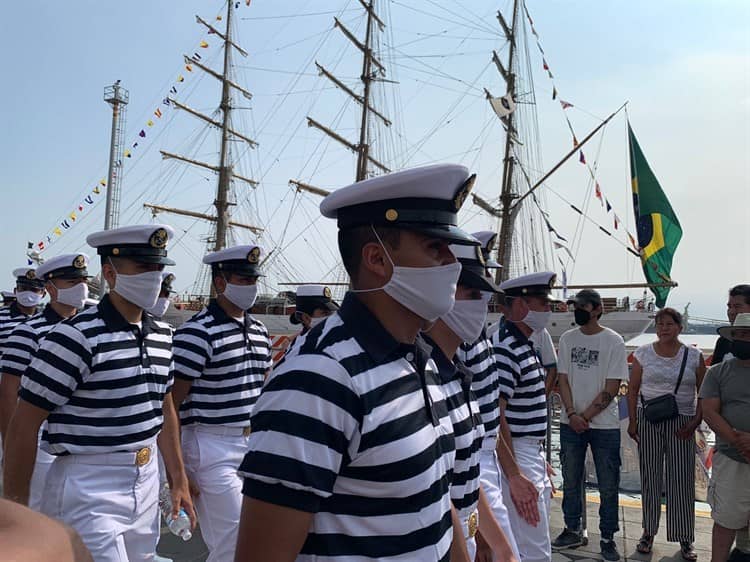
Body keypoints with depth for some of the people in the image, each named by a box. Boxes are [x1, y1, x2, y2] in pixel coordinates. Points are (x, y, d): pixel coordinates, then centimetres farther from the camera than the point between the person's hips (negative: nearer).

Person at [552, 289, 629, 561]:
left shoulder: (613, 341, -6)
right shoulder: (567, 338, 4)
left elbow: (611, 388, -9)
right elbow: (563, 379, 2)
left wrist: (586, 416, -11)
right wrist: (572, 414, -10)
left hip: (604, 424, -3)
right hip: (571, 423, 3)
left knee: (608, 486, 5)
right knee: (571, 482, 12)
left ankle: (607, 538, 19)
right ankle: (572, 531, 27)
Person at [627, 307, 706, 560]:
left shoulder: (694, 356, 1)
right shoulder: (643, 354, 1)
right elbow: (632, 390, 4)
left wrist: (696, 421, -6)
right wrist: (632, 421, -1)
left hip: (682, 423, 0)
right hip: (648, 421, 0)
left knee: (682, 480, 2)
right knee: (650, 477, 7)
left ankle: (685, 539, 16)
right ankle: (648, 532, 20)